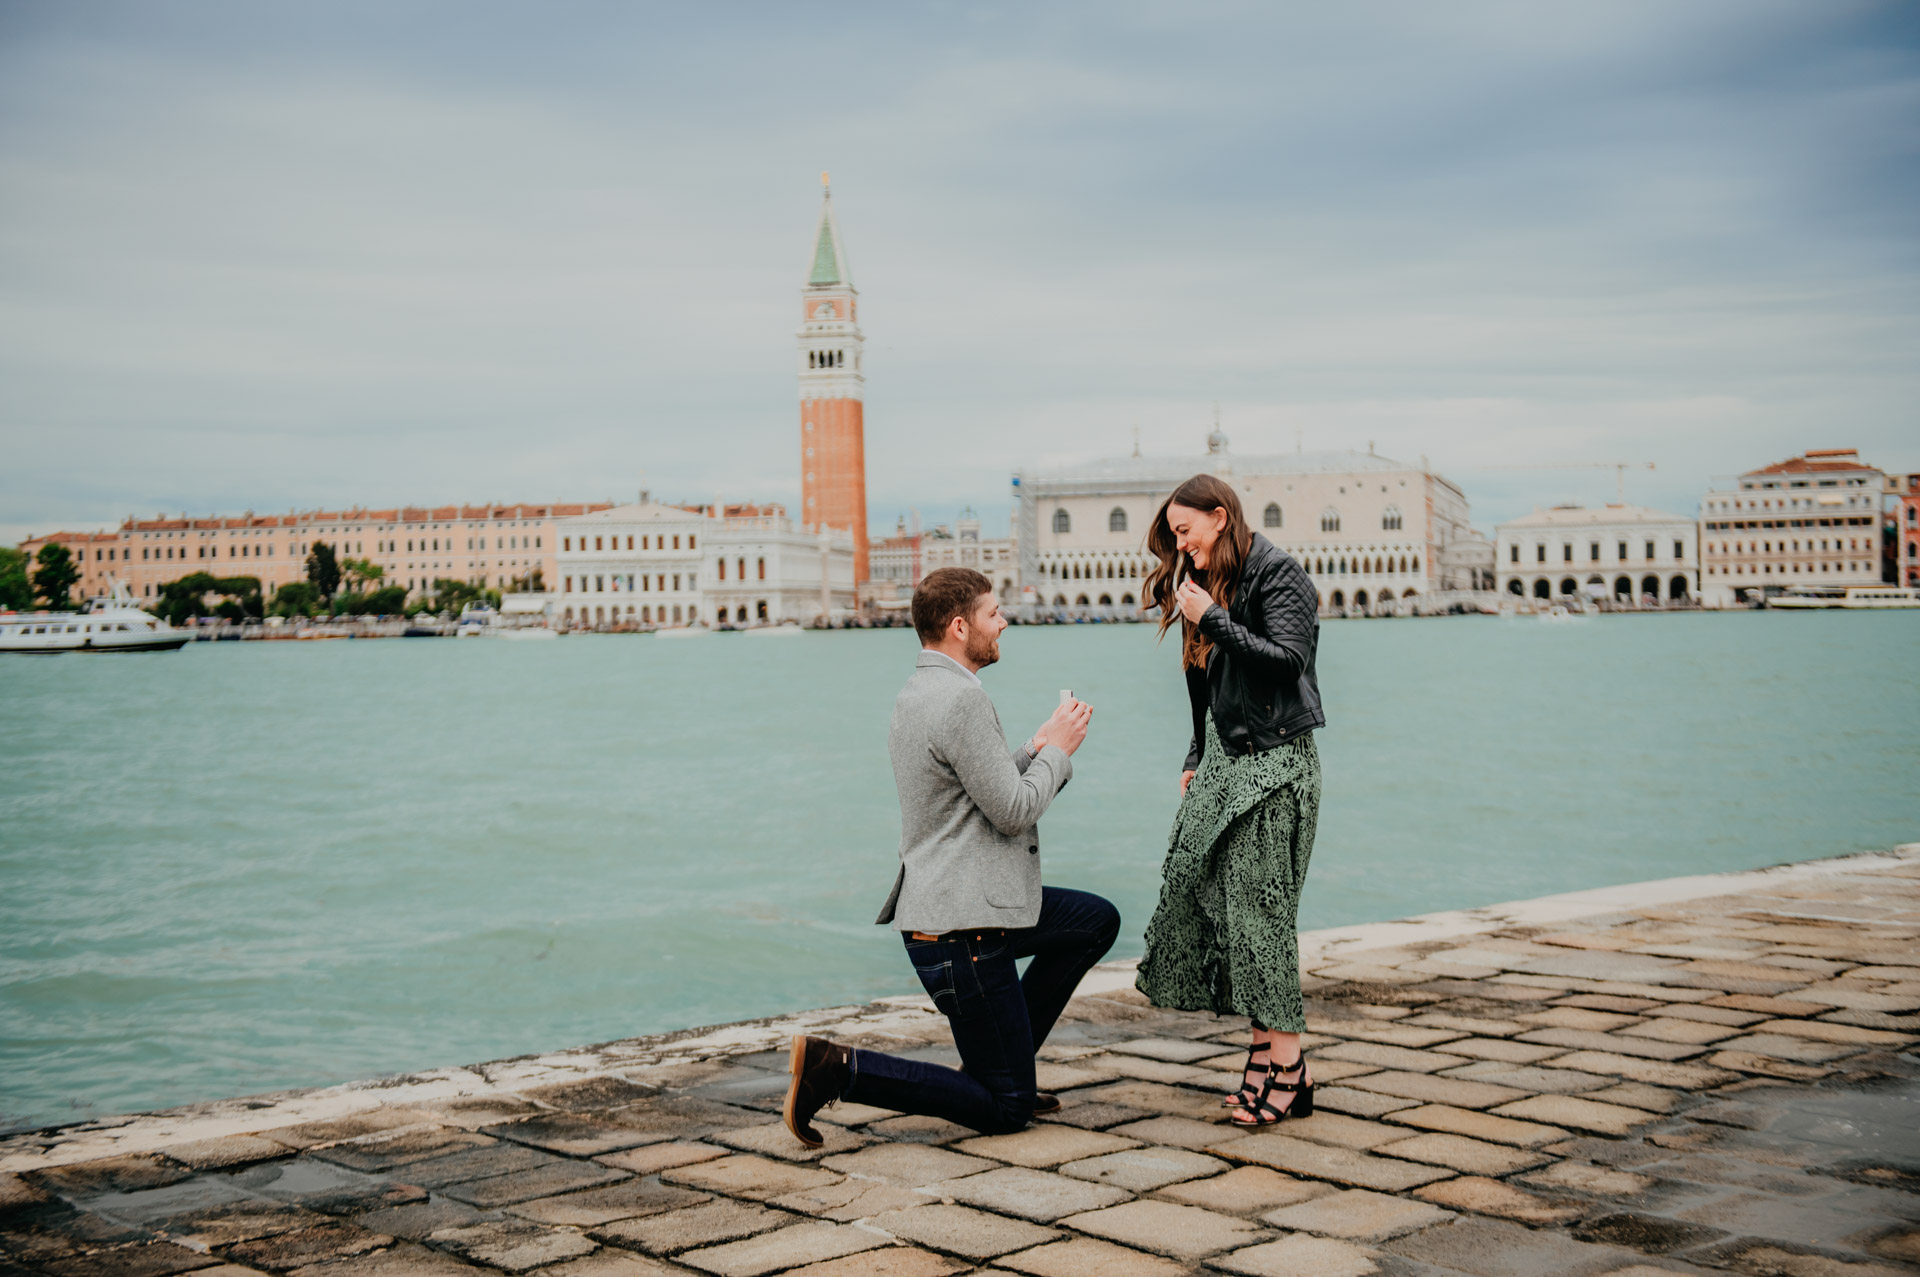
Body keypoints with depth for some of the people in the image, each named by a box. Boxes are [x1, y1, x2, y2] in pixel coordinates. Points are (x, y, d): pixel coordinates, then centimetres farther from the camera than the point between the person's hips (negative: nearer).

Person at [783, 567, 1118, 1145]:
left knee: (1098, 920, 23)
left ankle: (1004, 1061, 21)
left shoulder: (915, 693, 13)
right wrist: (1057, 750, -3)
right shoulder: (962, 698, -20)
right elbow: (1013, 812, -18)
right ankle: (839, 1069, -8)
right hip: (960, 928, -10)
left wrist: (1039, 747, 11)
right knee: (1004, 1112, -2)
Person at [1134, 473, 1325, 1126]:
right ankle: (1265, 1050, 6)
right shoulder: (1209, 584, 19)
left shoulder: (1277, 574, -7)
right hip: (1226, 759, 9)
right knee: (1199, 891, 1)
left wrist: (1212, 621, -17)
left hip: (1275, 760, -9)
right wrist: (1197, 760, 18)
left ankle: (1289, 1068, -6)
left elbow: (1288, 661, -18)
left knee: (1259, 906, -11)